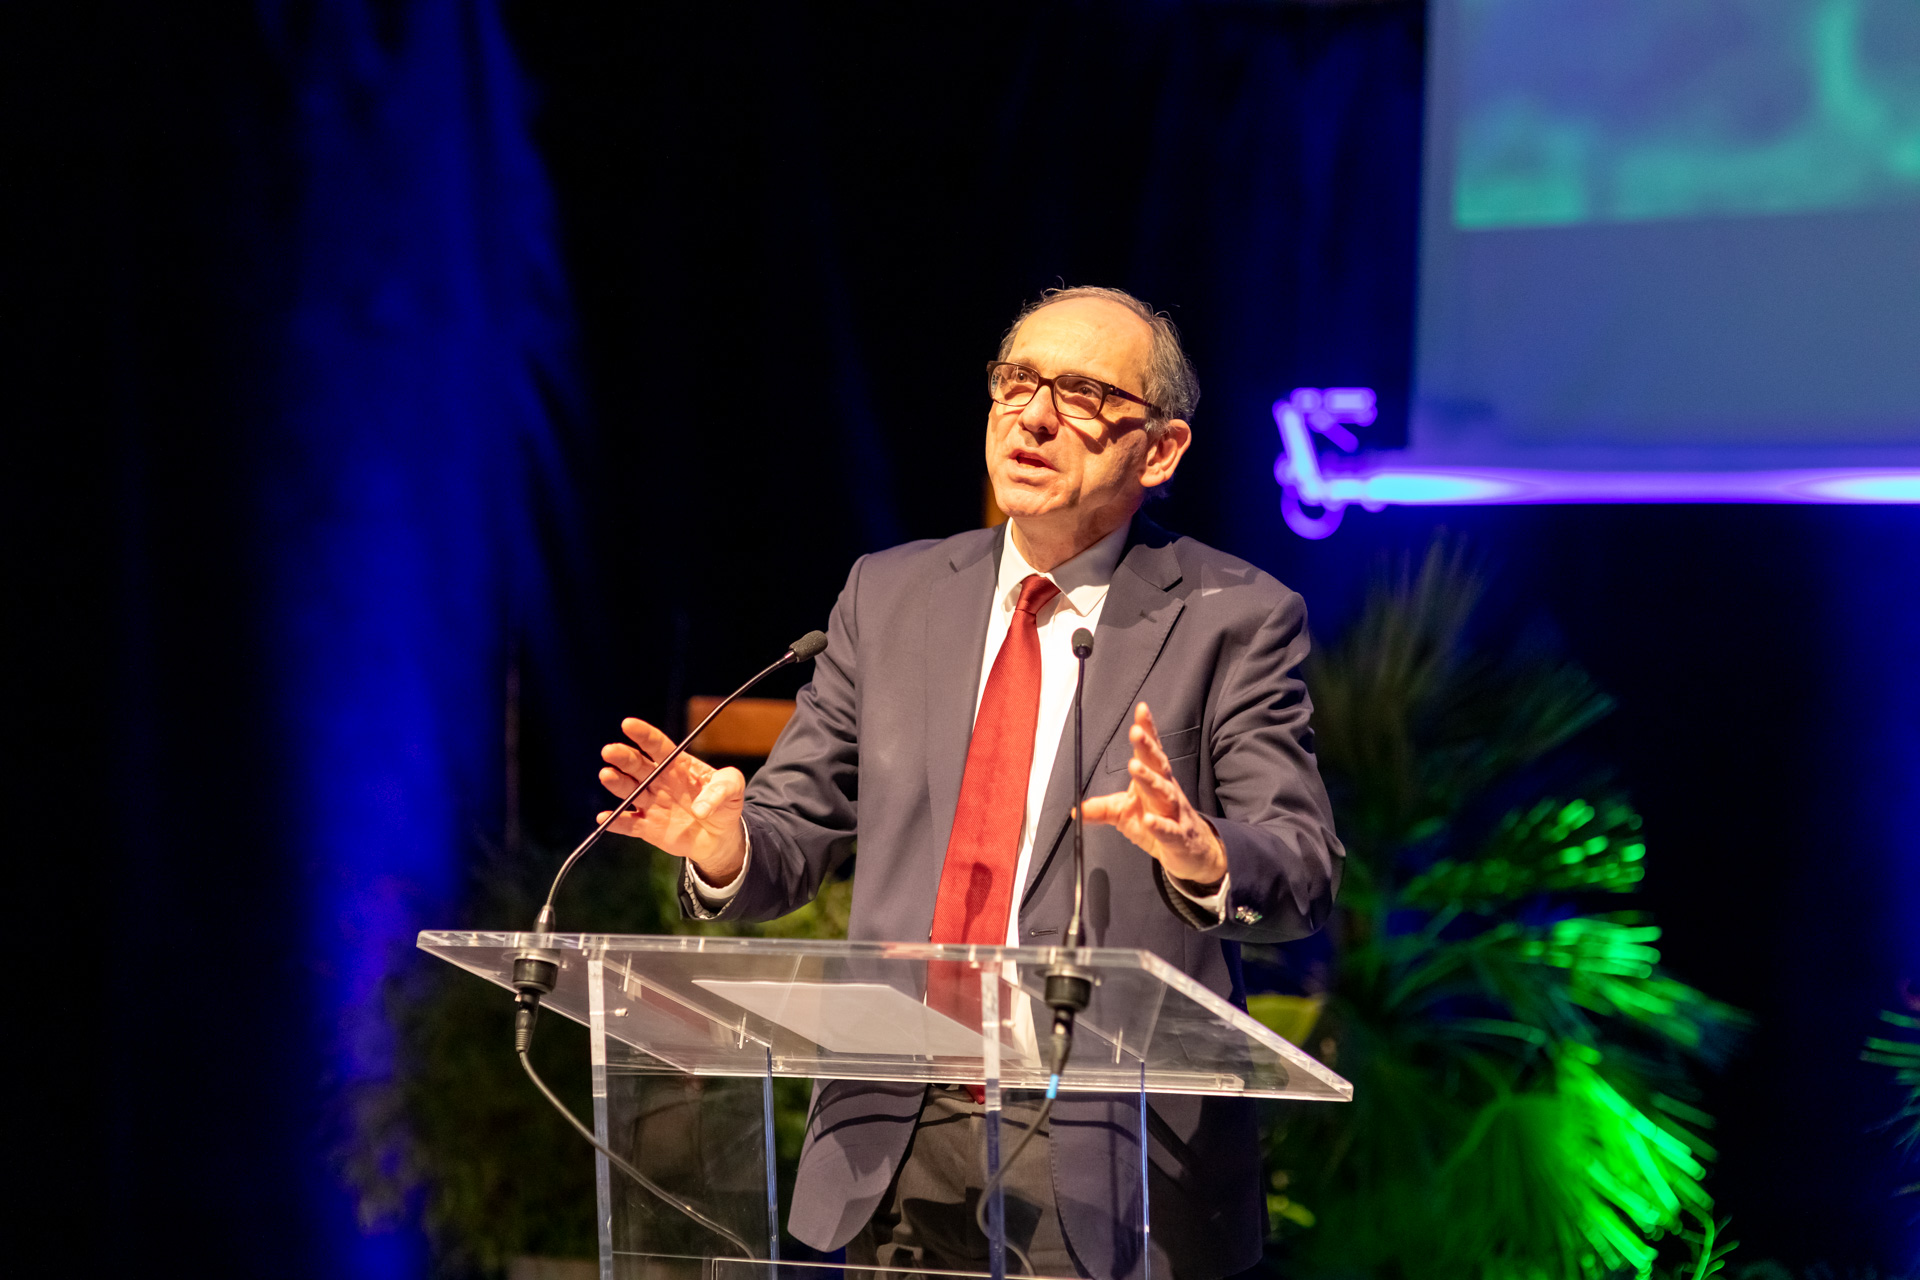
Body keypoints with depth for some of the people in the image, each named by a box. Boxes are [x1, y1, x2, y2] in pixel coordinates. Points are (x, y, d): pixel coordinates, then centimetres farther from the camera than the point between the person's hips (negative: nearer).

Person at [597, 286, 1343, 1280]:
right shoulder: (889, 595, 11)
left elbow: (1303, 877, -11)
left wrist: (1201, 857, -34)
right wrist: (725, 850, -13)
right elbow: (793, 838, 11)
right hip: (894, 1144, 4)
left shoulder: (1233, 619, -2)